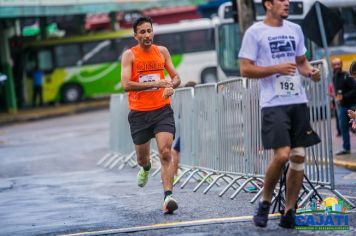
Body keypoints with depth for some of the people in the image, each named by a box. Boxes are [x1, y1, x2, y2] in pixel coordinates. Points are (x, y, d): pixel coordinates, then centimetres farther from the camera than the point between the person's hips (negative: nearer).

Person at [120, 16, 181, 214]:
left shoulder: (162, 51, 5)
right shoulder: (129, 55, -6)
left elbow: (176, 77, 12)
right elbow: (126, 84, -18)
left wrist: (171, 86, -13)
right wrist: (155, 83, -27)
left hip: (162, 110, 1)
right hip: (139, 113, -1)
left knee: (166, 153, -16)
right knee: (142, 157, 14)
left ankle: (168, 197, -21)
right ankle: (146, 168, 51)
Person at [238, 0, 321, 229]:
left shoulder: (295, 29, 15)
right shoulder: (255, 32, -3)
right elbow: (245, 69, -6)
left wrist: (310, 71, 3)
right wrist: (277, 68, -17)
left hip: (298, 101, 6)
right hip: (274, 104, -6)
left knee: (299, 156, 3)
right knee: (282, 154, -16)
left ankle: (289, 211, 12)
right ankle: (265, 202, 5)